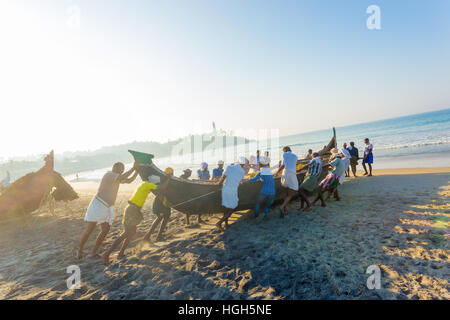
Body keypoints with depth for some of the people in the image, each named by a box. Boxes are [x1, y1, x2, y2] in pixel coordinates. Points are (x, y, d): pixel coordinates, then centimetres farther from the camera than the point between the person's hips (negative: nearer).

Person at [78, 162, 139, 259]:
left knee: (106, 230, -2)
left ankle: (93, 253, 9)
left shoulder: (117, 177, 14)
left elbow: (129, 180, 17)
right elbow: (122, 178, -27)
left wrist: (137, 170, 4)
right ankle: (80, 249, 24)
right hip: (98, 204, -8)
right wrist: (133, 168, -21)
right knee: (89, 230, -1)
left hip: (108, 208, 8)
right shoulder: (109, 174, -11)